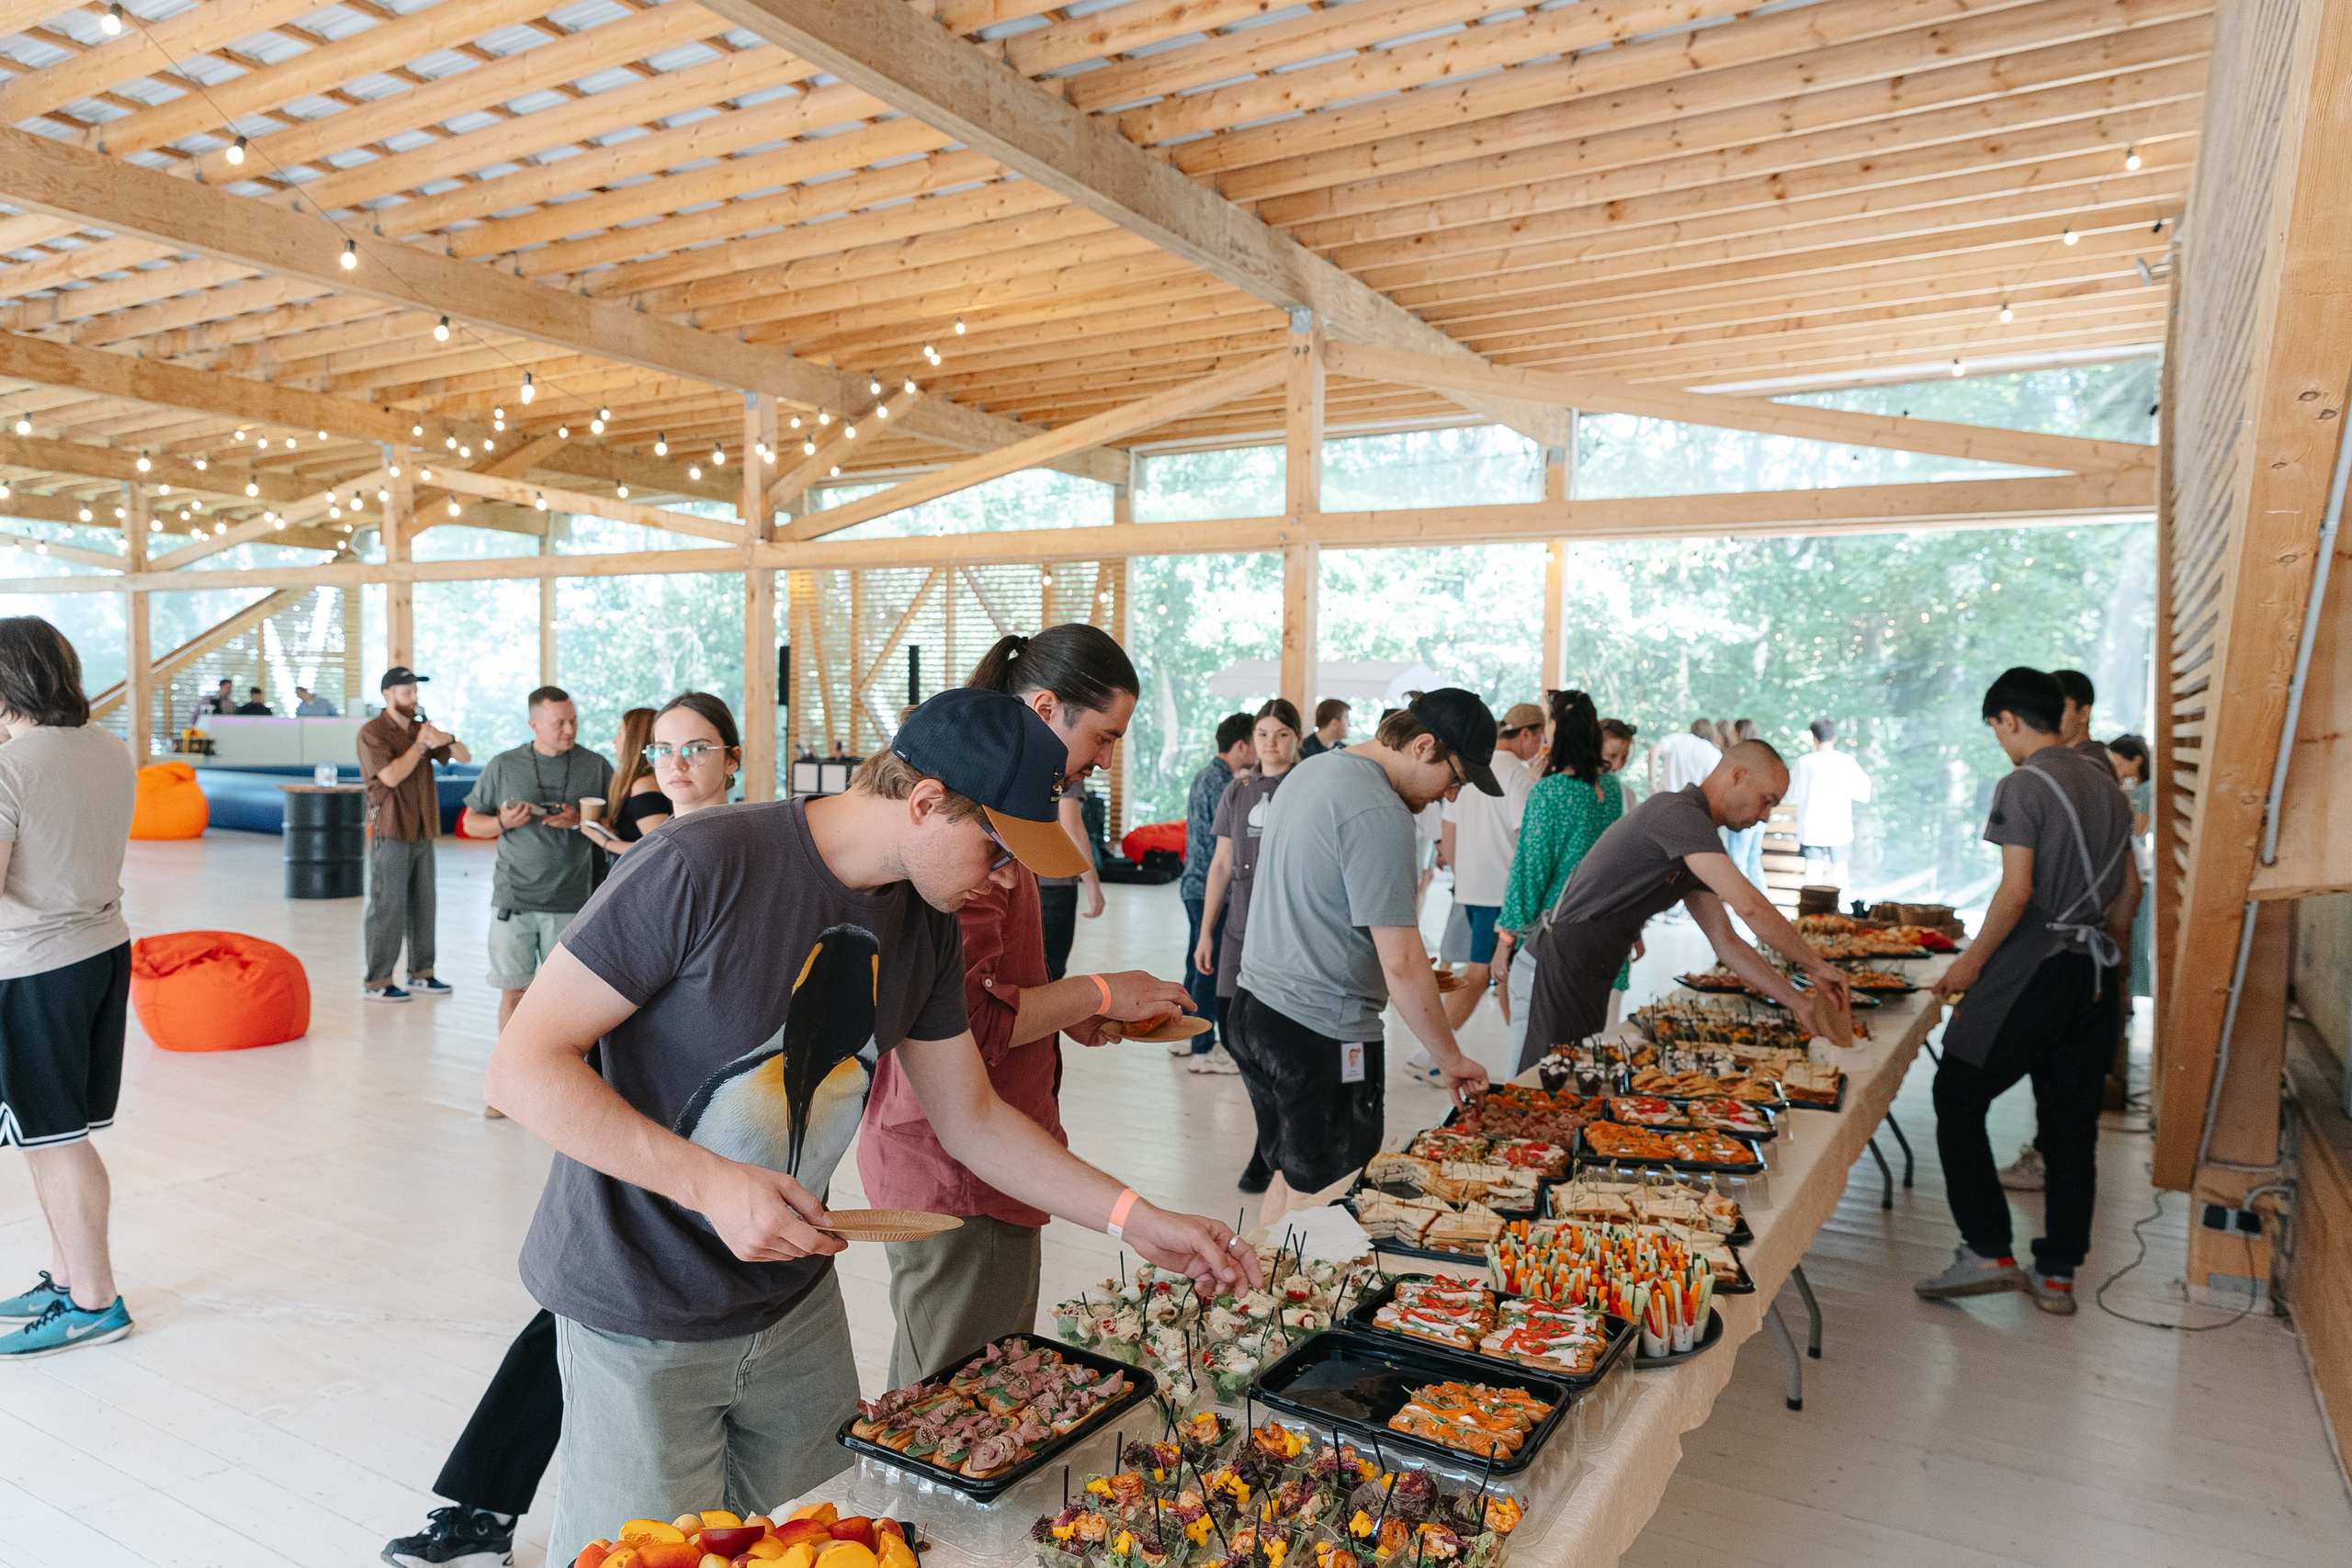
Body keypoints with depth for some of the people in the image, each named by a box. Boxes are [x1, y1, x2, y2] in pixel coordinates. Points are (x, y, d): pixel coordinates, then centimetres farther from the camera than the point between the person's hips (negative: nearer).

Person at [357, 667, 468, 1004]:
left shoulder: (421, 728, 14)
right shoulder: (372, 732, -6)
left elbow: (465, 757, 10)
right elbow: (391, 776, -19)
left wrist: (447, 740, -10)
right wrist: (420, 745, -13)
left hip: (423, 831, 7)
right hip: (390, 833, -7)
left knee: (423, 905, 9)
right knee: (388, 907, -5)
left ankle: (421, 973, 18)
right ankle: (377, 982, 2)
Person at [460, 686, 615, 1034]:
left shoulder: (597, 767, 3)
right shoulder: (503, 766, 5)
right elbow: (471, 822, 11)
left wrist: (581, 821, -12)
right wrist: (503, 823, -10)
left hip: (570, 902, 0)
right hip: (513, 900, 0)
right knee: (513, 991, 2)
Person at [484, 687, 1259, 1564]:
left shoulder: (925, 927, -2)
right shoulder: (702, 867, -24)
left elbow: (971, 1119, 6)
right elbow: (523, 1067, -21)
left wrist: (1137, 1221, 1)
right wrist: (711, 1182, -29)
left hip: (796, 1299, 6)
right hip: (640, 1323, -6)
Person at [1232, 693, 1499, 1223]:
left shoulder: (1314, 768, 11)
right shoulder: (1379, 813, -19)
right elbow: (1401, 964, -21)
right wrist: (1451, 1059, -10)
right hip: (1323, 1029, -10)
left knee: (1292, 1173, 20)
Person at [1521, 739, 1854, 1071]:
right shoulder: (1678, 813, -17)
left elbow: (1726, 942, 17)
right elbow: (1748, 905, -23)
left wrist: (1796, 1000, 10)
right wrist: (1815, 964, -12)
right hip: (1570, 954, -10)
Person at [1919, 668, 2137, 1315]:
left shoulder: (2023, 784, -12)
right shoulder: (2105, 784, 13)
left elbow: (2017, 890, -18)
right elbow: (2130, 887, 17)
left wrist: (1971, 962, -9)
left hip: (2031, 969, -8)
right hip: (2092, 974, 8)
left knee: (1958, 1096, 3)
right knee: (2070, 1120, 10)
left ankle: (1988, 1252, 0)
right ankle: (2057, 1274, 16)